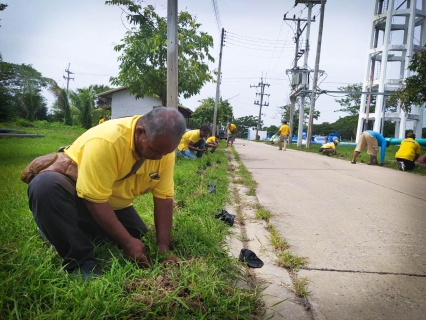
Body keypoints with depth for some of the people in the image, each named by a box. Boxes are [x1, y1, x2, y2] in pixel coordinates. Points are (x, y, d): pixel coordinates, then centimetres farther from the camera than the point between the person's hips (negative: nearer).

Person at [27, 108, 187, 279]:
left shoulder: (163, 147, -17)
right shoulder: (106, 141, -36)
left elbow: (164, 197, -15)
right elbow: (95, 199, -33)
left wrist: (163, 247, -19)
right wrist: (127, 242, -28)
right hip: (76, 193, -5)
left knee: (140, 237, -1)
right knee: (45, 185, -36)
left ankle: (80, 231, 13)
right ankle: (81, 262, -23)